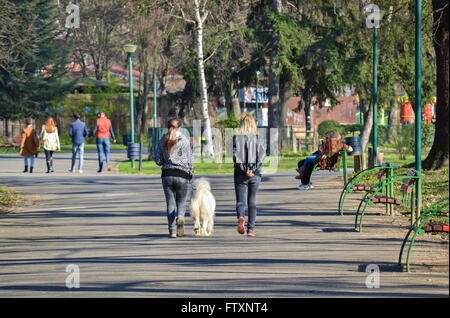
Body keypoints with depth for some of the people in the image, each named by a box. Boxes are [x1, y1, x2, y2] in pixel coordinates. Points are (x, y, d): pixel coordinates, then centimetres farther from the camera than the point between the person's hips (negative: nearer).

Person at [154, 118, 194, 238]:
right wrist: (191, 173, 15)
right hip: (182, 174, -2)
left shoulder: (162, 140, 5)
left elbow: (158, 160, 6)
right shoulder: (184, 139, -2)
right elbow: (190, 159, 0)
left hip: (166, 174, 2)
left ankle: (172, 230, 0)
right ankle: (180, 217, -21)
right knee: (181, 202, 11)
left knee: (170, 203, 8)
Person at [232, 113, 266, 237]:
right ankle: (251, 228, 8)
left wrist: (244, 170, -10)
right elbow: (261, 156, -7)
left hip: (240, 174, -1)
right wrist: (253, 170, -11)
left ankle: (241, 217, -28)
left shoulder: (236, 138, -3)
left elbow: (235, 156, -10)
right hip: (255, 174, 1)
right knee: (252, 201, 12)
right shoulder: (259, 139, 1)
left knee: (240, 201, 3)